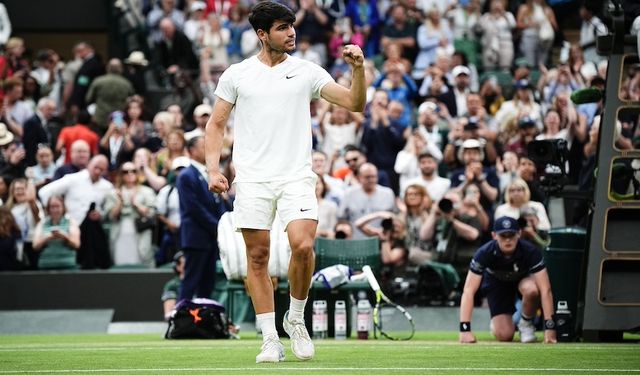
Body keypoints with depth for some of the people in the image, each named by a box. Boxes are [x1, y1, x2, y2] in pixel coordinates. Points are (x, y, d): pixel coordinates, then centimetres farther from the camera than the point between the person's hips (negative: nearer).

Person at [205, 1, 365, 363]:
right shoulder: (237, 74, 7)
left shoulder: (307, 71, 6)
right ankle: (271, 340, 7)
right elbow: (217, 123, 12)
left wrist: (359, 68, -12)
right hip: (252, 180, 1)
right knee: (258, 256, -1)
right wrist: (213, 168, 0)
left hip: (297, 177, -1)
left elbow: (355, 104, 4)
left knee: (303, 246, -18)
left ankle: (296, 320, 5)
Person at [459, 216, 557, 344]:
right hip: (496, 283, 0)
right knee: (504, 335, -15)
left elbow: (545, 290, -36)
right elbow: (468, 291, -36)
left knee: (531, 289, -37)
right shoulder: (484, 253, -33)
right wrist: (465, 329, -45)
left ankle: (525, 322, -6)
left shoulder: (530, 252, -34)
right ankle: (496, 321, 23)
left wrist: (549, 327, -43)